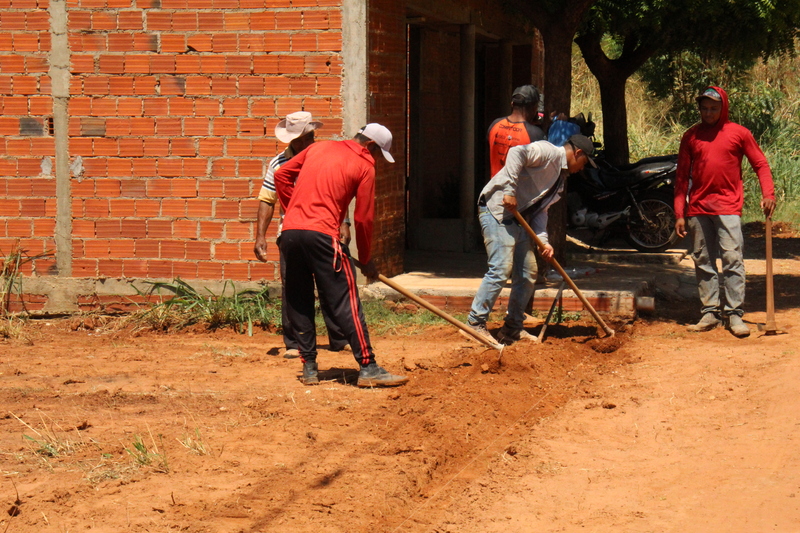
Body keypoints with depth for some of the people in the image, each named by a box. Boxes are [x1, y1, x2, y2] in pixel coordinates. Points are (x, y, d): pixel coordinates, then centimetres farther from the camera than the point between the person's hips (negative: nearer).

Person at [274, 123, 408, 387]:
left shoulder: (318, 147, 19)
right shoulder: (364, 166, 3)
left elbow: (281, 174, 19)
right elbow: (363, 219, 2)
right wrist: (366, 259, 13)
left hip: (290, 231, 6)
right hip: (321, 234, -6)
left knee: (298, 303, 14)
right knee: (345, 303, -3)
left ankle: (309, 367, 17)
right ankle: (368, 368, -4)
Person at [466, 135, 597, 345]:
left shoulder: (560, 177, 21)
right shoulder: (549, 152, -6)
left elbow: (540, 209, 17)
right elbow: (517, 152, -22)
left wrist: (543, 240, 1)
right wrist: (509, 190, -26)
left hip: (518, 219, 10)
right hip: (497, 210, -10)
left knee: (528, 273, 9)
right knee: (501, 269, -16)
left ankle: (512, 328, 17)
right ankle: (475, 324, -9)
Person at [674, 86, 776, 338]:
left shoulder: (738, 133, 5)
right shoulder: (691, 136, 11)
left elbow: (760, 164, 6)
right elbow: (682, 176, 11)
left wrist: (768, 193, -11)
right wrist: (679, 214, 5)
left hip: (728, 206, -3)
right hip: (698, 208, 3)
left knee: (732, 258, -11)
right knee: (703, 262, 5)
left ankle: (734, 314, -10)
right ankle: (710, 312, 10)